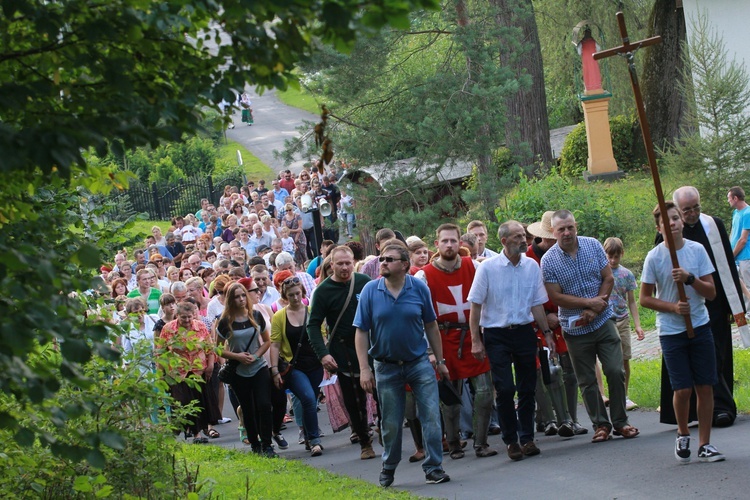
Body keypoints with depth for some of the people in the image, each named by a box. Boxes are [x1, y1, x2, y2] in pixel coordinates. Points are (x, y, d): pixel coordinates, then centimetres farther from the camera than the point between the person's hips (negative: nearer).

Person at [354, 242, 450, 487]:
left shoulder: (419, 288, -5)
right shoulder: (370, 291, -6)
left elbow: (431, 326, 4)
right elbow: (361, 332, -5)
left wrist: (440, 361, 7)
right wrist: (364, 369, -10)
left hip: (419, 363, 0)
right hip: (387, 367, 0)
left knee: (431, 416, -7)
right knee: (391, 423, 10)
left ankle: (433, 468, 0)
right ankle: (388, 468, 28)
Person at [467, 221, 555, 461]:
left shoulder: (532, 266, 3)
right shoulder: (488, 267, -7)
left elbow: (537, 303, 12)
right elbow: (476, 305, -4)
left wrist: (547, 333, 9)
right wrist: (475, 340, -7)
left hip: (524, 331, 3)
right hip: (496, 335, -3)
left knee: (527, 387, 5)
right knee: (505, 389, -7)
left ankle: (527, 438, 17)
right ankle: (511, 440, 6)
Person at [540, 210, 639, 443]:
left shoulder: (593, 246, -1)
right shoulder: (548, 260, -8)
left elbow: (608, 279, 0)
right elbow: (556, 296, -11)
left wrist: (595, 308, -13)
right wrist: (589, 302, -18)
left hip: (603, 321, 1)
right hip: (575, 328, -1)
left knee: (615, 371, -3)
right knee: (587, 381, 5)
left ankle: (620, 421, 9)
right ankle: (600, 424, 15)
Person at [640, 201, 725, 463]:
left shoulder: (697, 250, -1)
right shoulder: (654, 257, -6)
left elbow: (711, 292, -1)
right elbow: (645, 298, 0)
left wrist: (690, 278, -18)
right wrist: (673, 307, -14)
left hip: (700, 326, 2)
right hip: (671, 331, -2)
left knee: (705, 386, 1)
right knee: (683, 389, -5)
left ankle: (705, 444, 10)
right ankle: (683, 435, 22)